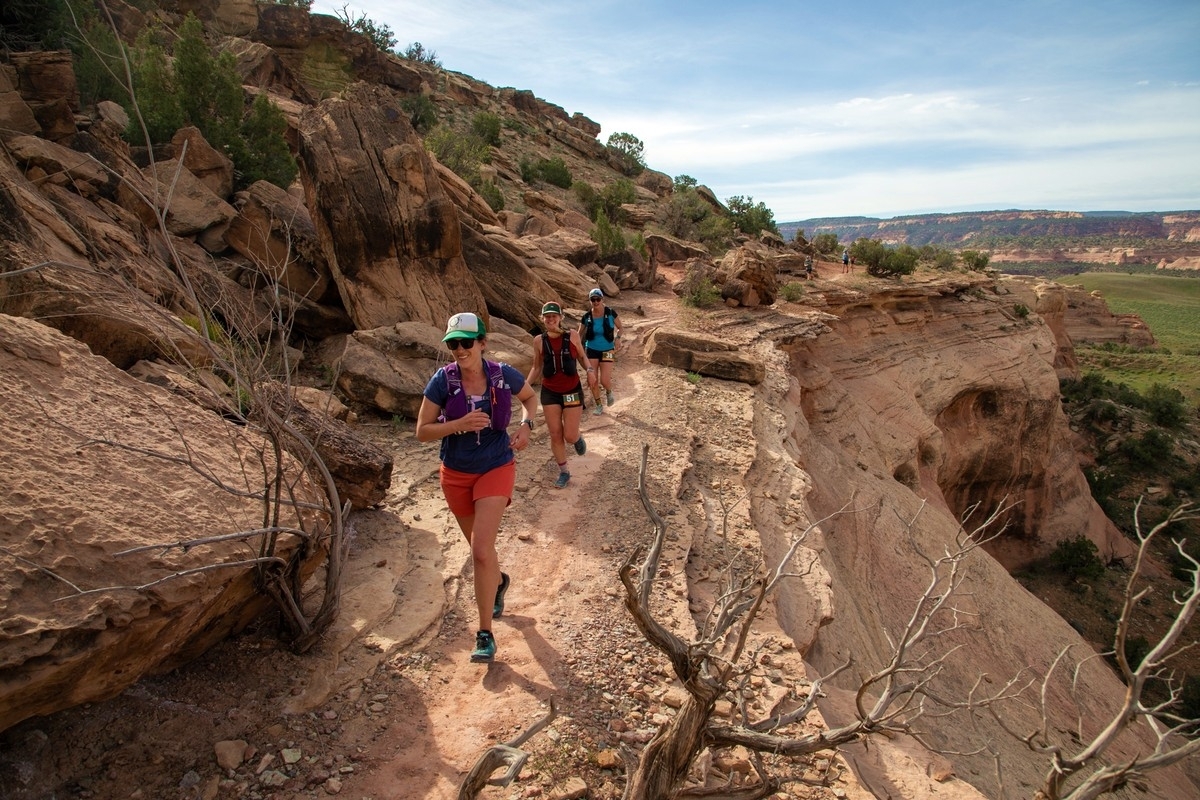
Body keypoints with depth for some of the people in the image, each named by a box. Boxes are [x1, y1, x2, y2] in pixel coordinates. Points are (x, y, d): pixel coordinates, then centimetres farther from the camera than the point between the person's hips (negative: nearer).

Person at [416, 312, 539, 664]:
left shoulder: (504, 376, -13)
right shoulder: (442, 381, -15)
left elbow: (530, 397, 8)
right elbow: (422, 431, -12)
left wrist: (526, 425, -10)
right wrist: (459, 424, -28)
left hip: (495, 469, -2)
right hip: (456, 474, 2)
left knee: (482, 551, -14)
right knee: (480, 547, 21)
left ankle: (485, 634, 1)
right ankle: (498, 582, 55)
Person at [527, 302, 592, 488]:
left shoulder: (572, 336, -7)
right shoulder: (539, 340, -4)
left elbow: (582, 356, 8)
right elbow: (536, 367, 7)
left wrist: (590, 369, -12)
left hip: (572, 391, -1)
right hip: (550, 392, 1)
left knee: (570, 436, -3)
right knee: (555, 435, 5)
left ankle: (578, 438, 36)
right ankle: (563, 472, 23)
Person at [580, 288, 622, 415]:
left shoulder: (611, 313, -12)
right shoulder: (587, 317, -7)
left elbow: (620, 328, 4)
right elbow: (580, 334, 7)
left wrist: (617, 339, -13)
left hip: (607, 351, -2)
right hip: (591, 350, 2)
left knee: (605, 381, -9)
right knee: (592, 380, 0)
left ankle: (609, 392, 28)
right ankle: (598, 405, 22)